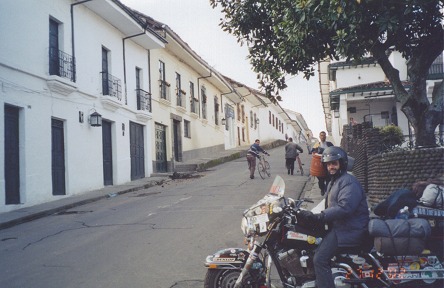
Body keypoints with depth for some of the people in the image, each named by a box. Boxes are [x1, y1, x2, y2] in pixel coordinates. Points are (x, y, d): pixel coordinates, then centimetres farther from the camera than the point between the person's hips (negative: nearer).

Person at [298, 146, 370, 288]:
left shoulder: (349, 182, -14)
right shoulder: (333, 181, 20)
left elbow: (344, 208, -29)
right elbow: (330, 207, 21)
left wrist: (318, 217, -34)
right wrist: (313, 216, 5)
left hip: (349, 230, -11)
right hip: (338, 225, 11)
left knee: (320, 259, -21)